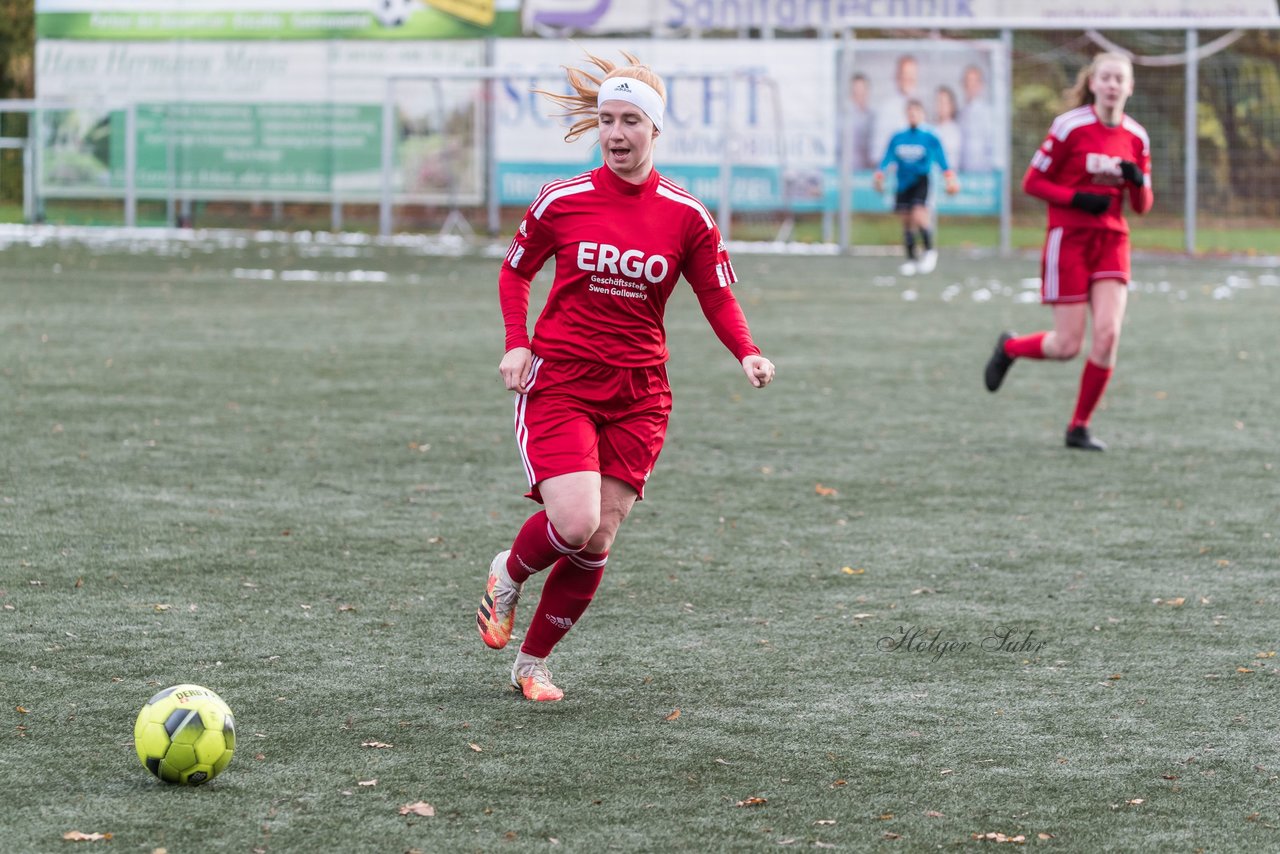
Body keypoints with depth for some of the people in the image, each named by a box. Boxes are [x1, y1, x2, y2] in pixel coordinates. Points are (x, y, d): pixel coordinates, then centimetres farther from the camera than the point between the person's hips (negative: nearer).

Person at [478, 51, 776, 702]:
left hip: (638, 396, 2)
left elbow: (717, 296, 8)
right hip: (557, 381, -2)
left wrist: (746, 353, -11)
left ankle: (532, 664, 19)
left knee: (596, 543, -1)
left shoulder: (686, 215, -1)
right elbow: (515, 270, 12)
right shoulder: (561, 201, -3)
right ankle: (507, 576, 14)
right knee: (575, 522, -21)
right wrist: (517, 343, -3)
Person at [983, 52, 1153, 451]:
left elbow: (1143, 205, 11)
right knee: (1068, 346, -5)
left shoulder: (1136, 137, 6)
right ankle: (1009, 347, 29)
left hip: (1112, 241, 4)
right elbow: (1032, 182, -5)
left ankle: (1080, 428, 2)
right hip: (1069, 239, -4)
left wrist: (1137, 179, -11)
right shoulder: (1070, 126, -8)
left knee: (1108, 333, -12)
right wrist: (1078, 198, -19)